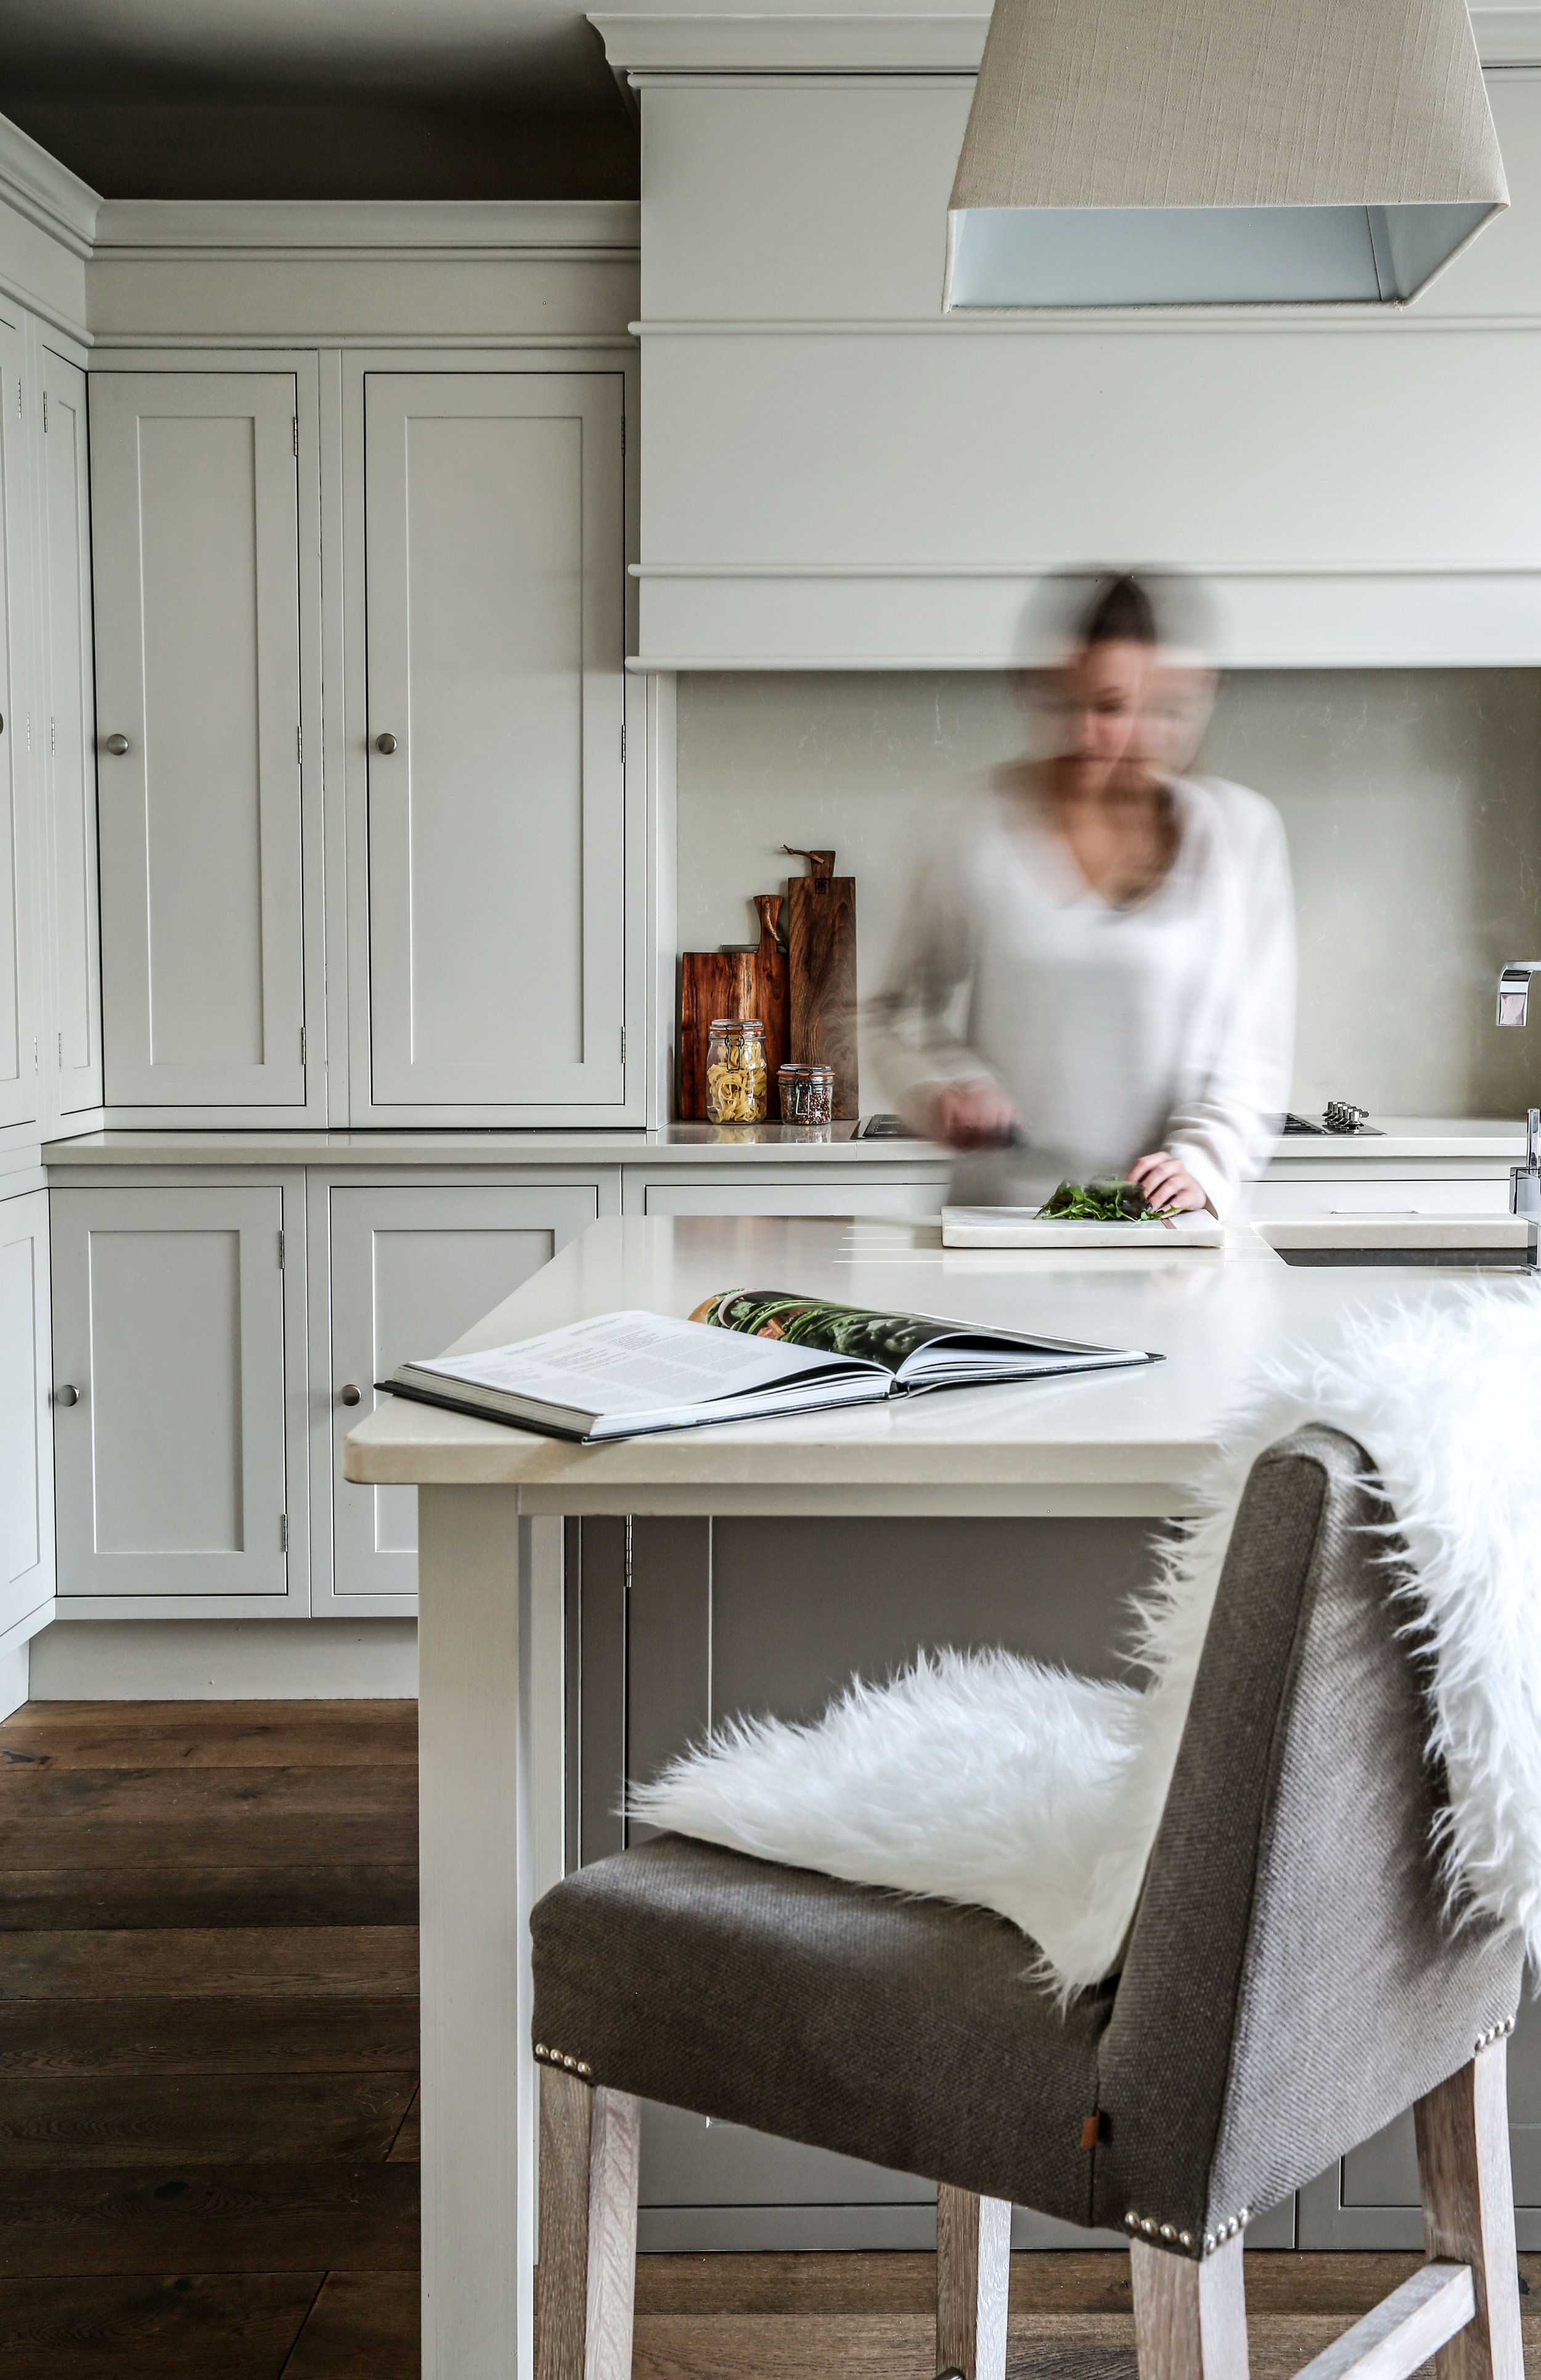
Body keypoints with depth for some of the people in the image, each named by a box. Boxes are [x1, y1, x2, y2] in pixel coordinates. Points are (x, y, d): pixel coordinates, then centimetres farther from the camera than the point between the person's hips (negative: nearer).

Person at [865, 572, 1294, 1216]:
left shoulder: (1241, 832, 7)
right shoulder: (980, 832, 7)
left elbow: (1254, 1046, 5)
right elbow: (902, 1010, 17)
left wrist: (1200, 1164, -11)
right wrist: (944, 1090, -2)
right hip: (999, 1207, 1)